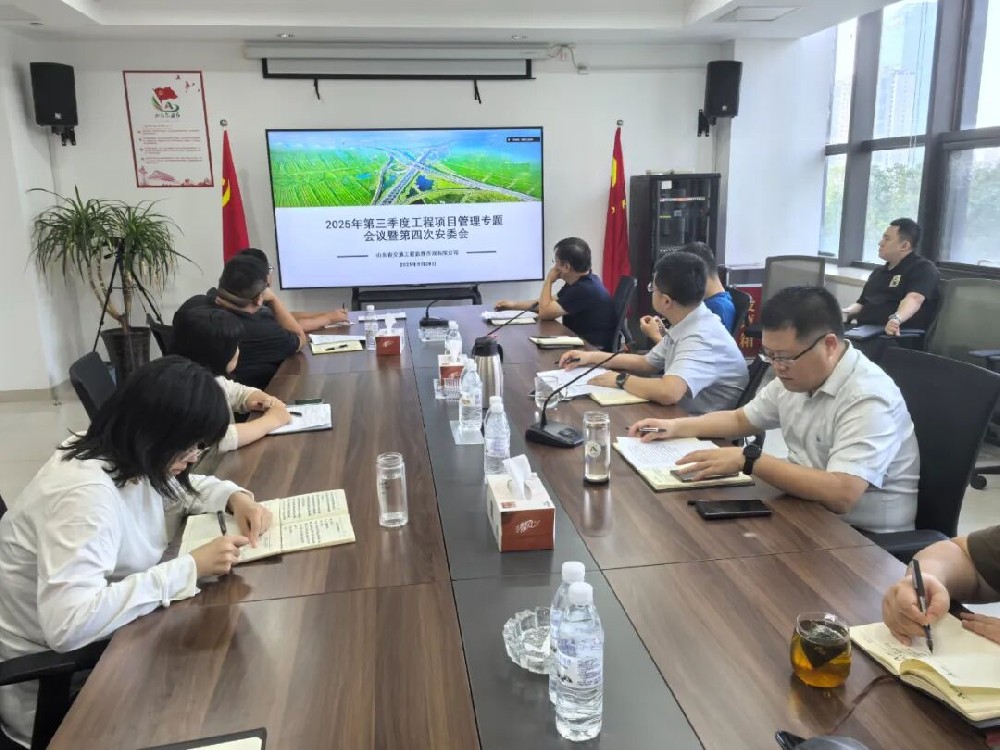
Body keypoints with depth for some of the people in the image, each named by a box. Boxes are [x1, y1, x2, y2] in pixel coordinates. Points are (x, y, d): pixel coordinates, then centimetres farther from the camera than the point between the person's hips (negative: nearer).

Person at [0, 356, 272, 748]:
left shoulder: (129, 458, -7)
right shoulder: (83, 492, -33)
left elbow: (179, 487, 14)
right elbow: (69, 623, -41)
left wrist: (235, 496, -7)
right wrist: (191, 567, -36)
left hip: (100, 641, 8)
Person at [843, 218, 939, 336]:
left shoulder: (923, 268, -2)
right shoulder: (879, 271, 26)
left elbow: (914, 299, -22)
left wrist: (896, 319, -42)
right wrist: (847, 312, 7)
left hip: (898, 335, -7)